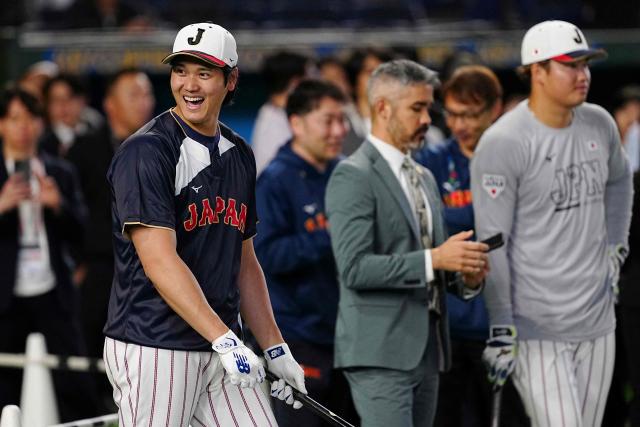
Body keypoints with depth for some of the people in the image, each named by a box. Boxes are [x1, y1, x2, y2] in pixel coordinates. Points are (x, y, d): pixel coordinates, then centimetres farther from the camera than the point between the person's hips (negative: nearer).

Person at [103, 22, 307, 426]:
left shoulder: (239, 154, 15)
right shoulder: (146, 151, -10)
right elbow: (159, 261, -19)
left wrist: (276, 349, 15)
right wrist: (225, 340, -25)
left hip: (223, 345, 7)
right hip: (154, 350, -7)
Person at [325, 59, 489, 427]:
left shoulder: (424, 178, 20)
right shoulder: (353, 176, -8)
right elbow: (354, 268, -18)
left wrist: (465, 276, 3)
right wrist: (434, 259, -23)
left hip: (426, 351, 9)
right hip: (380, 353, -9)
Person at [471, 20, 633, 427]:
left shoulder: (600, 125, 5)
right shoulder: (503, 144, -15)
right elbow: (493, 243, -15)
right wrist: (501, 329, -17)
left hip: (597, 323, 7)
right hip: (536, 329, -6)